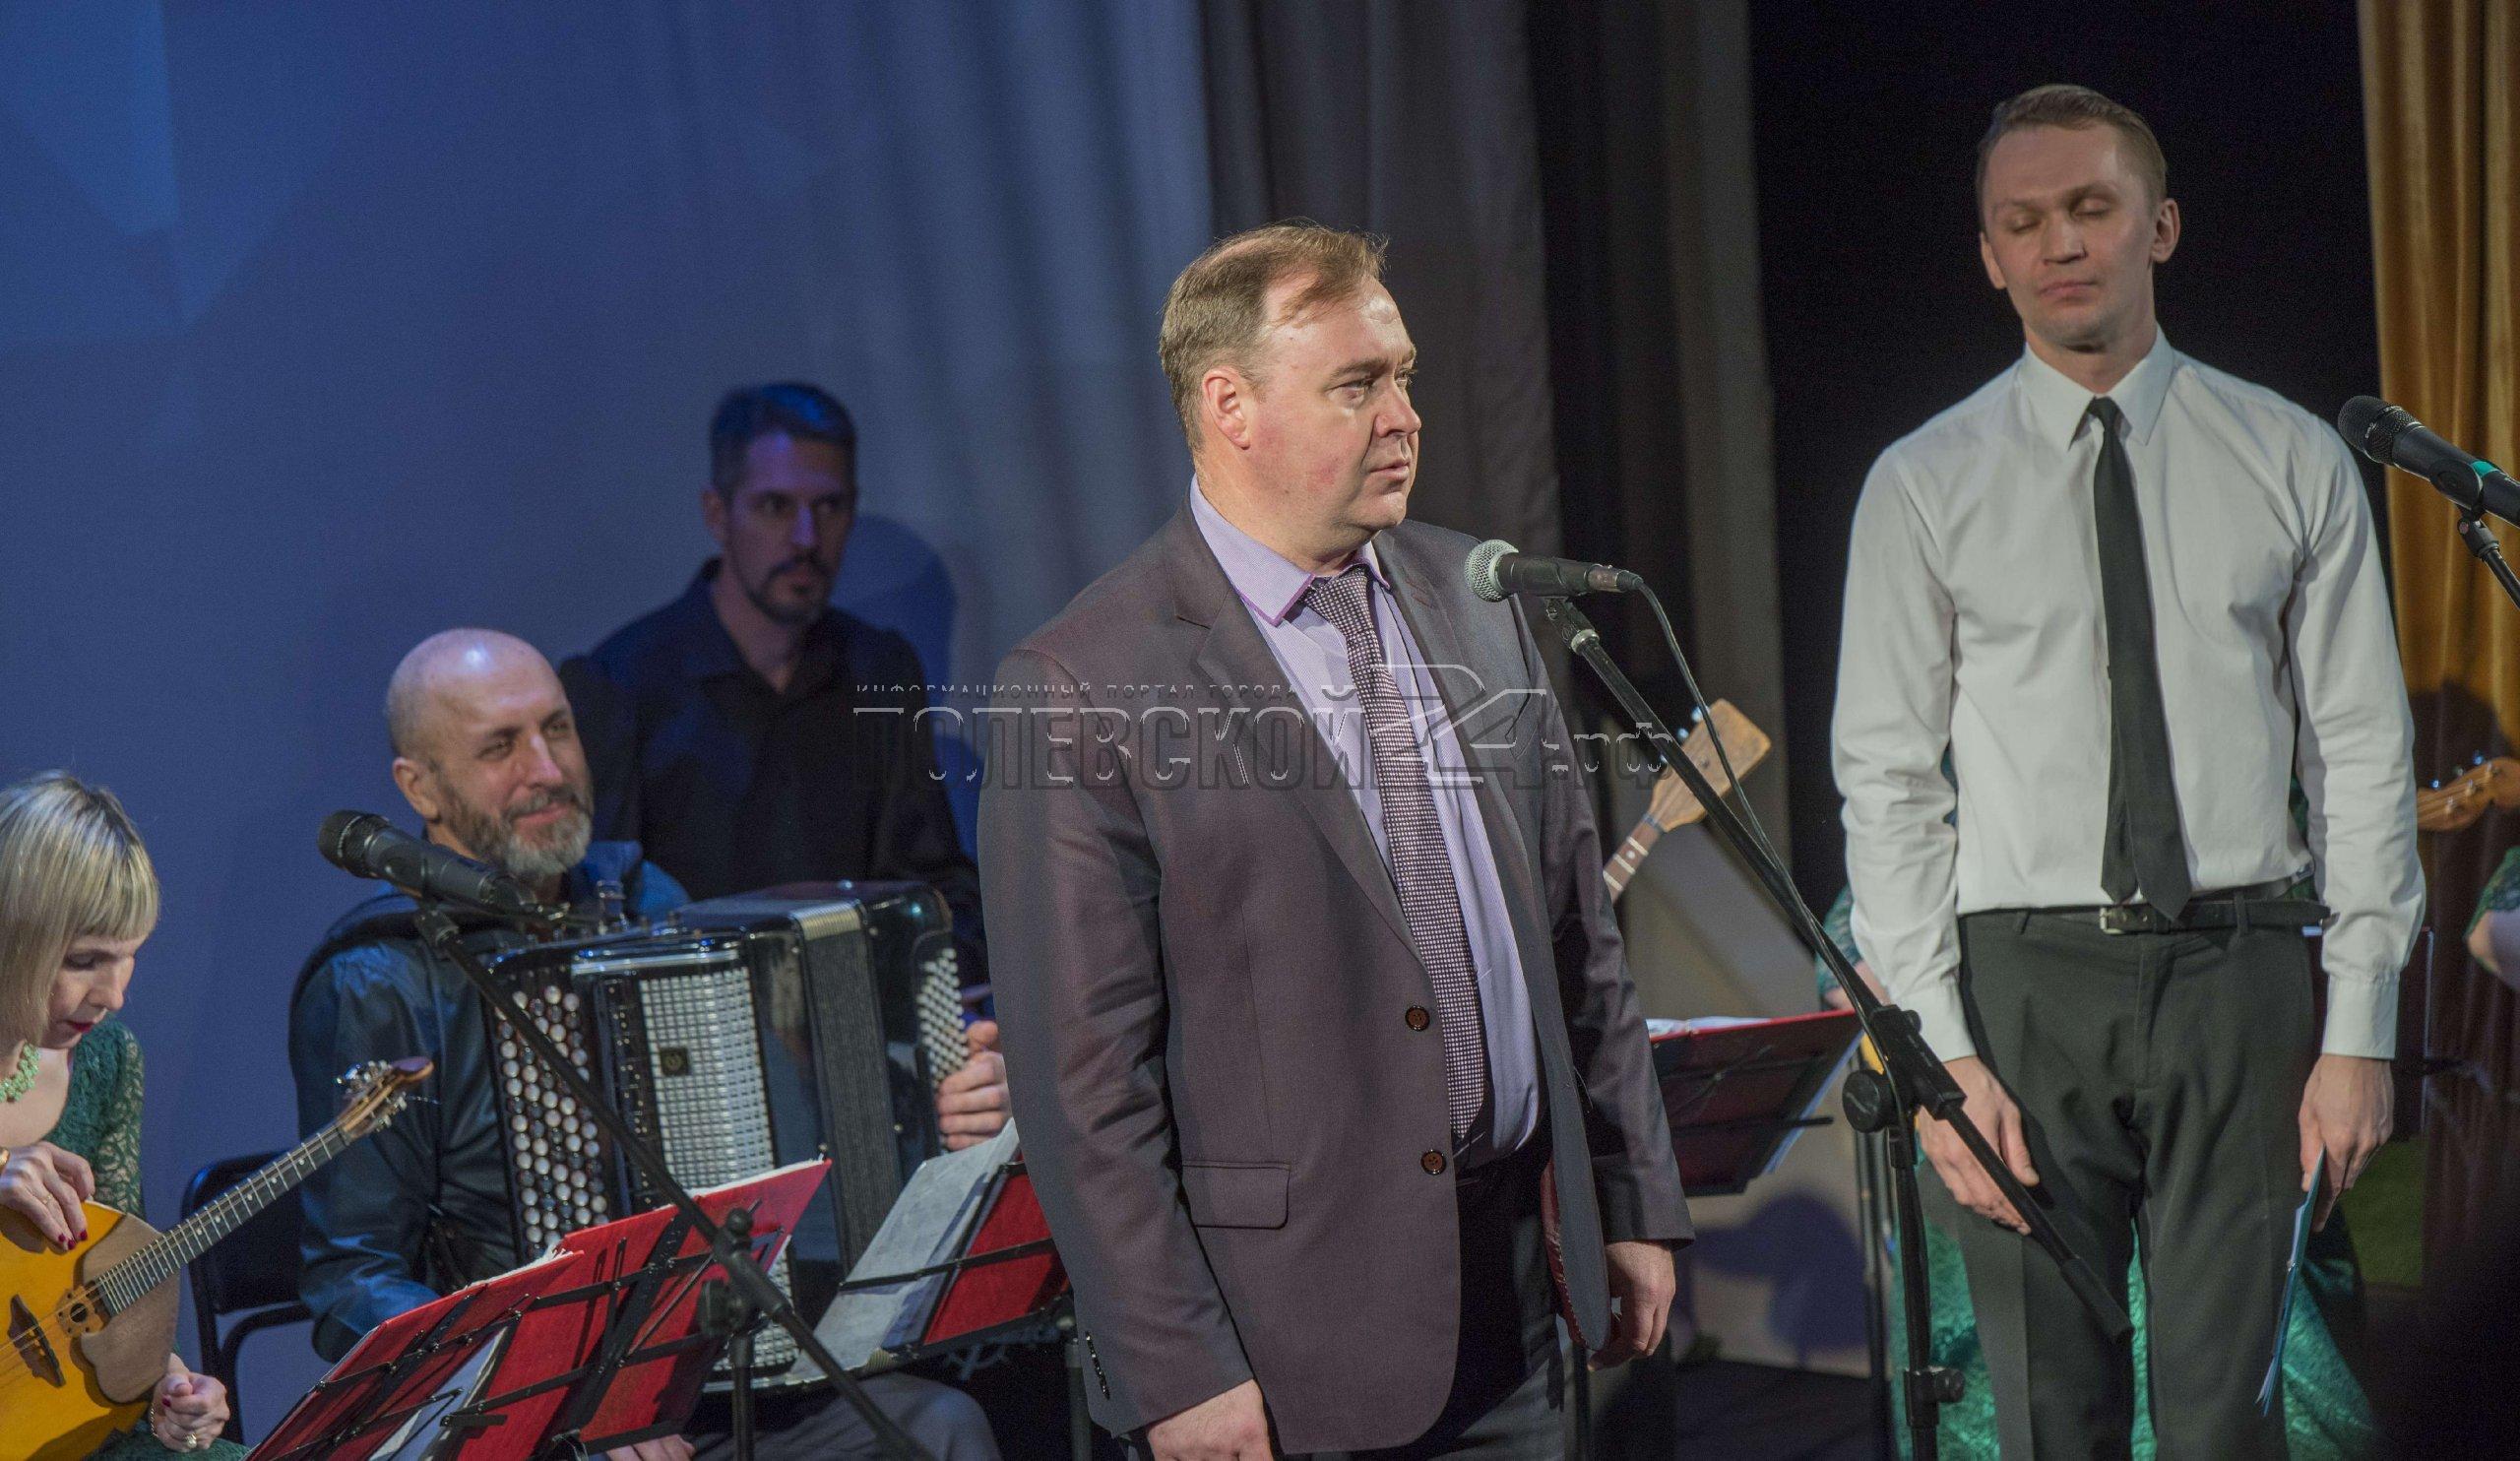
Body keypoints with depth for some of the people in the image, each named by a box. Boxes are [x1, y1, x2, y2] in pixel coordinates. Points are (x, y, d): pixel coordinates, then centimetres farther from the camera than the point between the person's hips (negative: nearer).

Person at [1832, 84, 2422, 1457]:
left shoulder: (2291, 461, 5)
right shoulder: (1922, 488, 3)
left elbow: (2362, 753, 5)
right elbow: (1887, 782, 0)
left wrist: (2360, 1032, -2)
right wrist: (1943, 1056, -7)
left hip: (2236, 974, 0)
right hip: (2025, 981, 0)